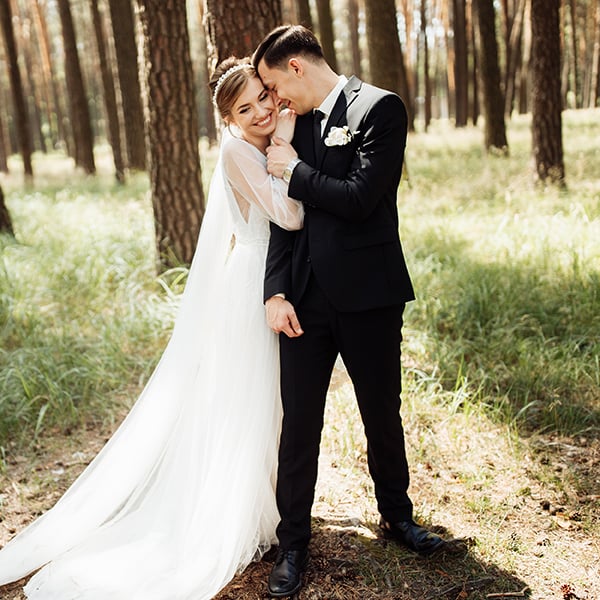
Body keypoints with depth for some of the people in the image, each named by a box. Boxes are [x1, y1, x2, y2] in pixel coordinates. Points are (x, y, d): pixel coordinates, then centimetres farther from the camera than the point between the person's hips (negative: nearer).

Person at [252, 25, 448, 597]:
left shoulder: (380, 108, -7)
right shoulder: (298, 125, 11)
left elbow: (359, 198, -19)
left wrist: (294, 170, -7)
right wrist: (276, 291, -3)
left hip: (367, 295, -4)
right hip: (305, 298, 4)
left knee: (383, 415, 13)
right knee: (299, 423, 6)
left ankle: (397, 516, 36)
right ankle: (292, 543, 20)